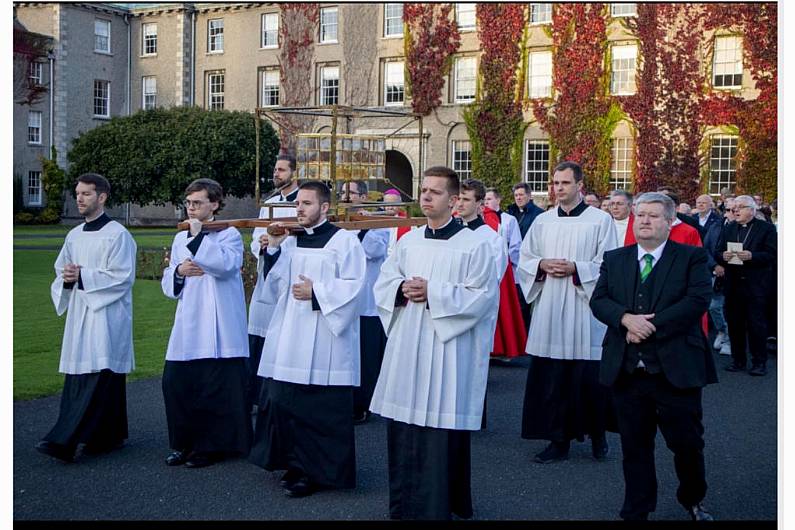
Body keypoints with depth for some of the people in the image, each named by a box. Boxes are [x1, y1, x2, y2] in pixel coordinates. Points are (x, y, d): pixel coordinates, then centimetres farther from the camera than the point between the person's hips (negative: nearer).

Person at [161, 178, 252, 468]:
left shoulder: (229, 234, -1)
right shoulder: (180, 238, 17)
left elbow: (227, 264, -22)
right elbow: (168, 283, 19)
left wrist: (199, 237, -17)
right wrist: (179, 271, -3)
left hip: (219, 330, -6)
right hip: (187, 329, 6)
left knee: (215, 389, -2)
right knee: (175, 382, 5)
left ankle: (211, 445, 12)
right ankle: (184, 444, 19)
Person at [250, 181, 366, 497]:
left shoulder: (344, 240, -4)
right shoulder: (290, 241, 14)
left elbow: (353, 286, -11)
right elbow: (275, 284, 11)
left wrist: (316, 292, -17)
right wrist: (273, 249, 0)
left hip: (324, 341, -6)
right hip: (289, 338, 6)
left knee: (321, 409, -3)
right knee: (285, 402, 8)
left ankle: (318, 471, 8)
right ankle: (295, 464, 23)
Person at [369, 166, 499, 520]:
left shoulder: (473, 245, -5)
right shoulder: (408, 242, 11)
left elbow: (482, 296, -12)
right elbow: (383, 283, 13)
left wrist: (433, 292, -17)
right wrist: (402, 289, -9)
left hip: (446, 349, -5)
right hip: (406, 348, 5)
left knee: (441, 434, -1)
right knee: (403, 434, 11)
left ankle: (437, 506, 12)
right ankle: (403, 505, 25)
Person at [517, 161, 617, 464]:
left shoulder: (600, 220, -1)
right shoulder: (542, 221, 11)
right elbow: (524, 260, 13)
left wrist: (576, 268, -16)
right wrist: (542, 265, -7)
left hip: (585, 309, -3)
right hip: (549, 311, 4)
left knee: (589, 378, 3)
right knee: (551, 379, 4)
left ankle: (597, 434, 23)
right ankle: (559, 440, 14)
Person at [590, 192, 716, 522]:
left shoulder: (691, 258, 1)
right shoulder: (614, 260, 11)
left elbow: (698, 300, -11)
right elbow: (598, 300, 2)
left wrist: (651, 325, -16)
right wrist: (626, 318, -18)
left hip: (676, 369, -2)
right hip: (627, 370, 2)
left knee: (687, 443, 9)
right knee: (635, 448, 10)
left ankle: (692, 501, 35)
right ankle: (636, 512, 22)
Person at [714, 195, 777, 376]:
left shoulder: (766, 228, -1)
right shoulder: (728, 229, 12)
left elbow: (771, 254, -8)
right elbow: (717, 253, 9)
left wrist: (751, 256, -22)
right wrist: (723, 256, -13)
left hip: (756, 286, -4)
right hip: (733, 285, 4)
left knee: (756, 325, -2)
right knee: (734, 324, 7)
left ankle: (759, 361, 8)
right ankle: (738, 360, 17)